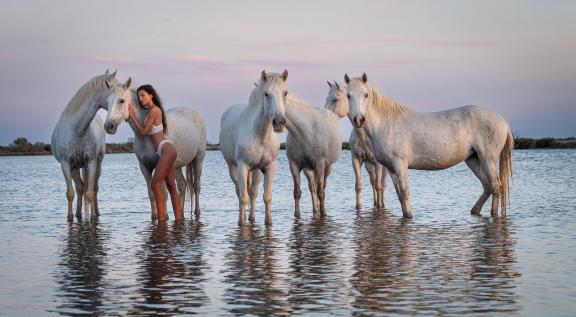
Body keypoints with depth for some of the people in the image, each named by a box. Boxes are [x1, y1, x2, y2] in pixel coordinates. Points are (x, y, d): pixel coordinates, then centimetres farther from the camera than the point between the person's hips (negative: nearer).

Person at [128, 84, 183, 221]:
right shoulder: (152, 110, 17)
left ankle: (162, 217, -9)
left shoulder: (154, 110, -12)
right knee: (171, 186, 9)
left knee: (155, 184, -9)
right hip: (166, 150, 10)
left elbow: (143, 131, -10)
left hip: (166, 149, -10)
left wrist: (133, 116, -3)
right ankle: (179, 217, 9)